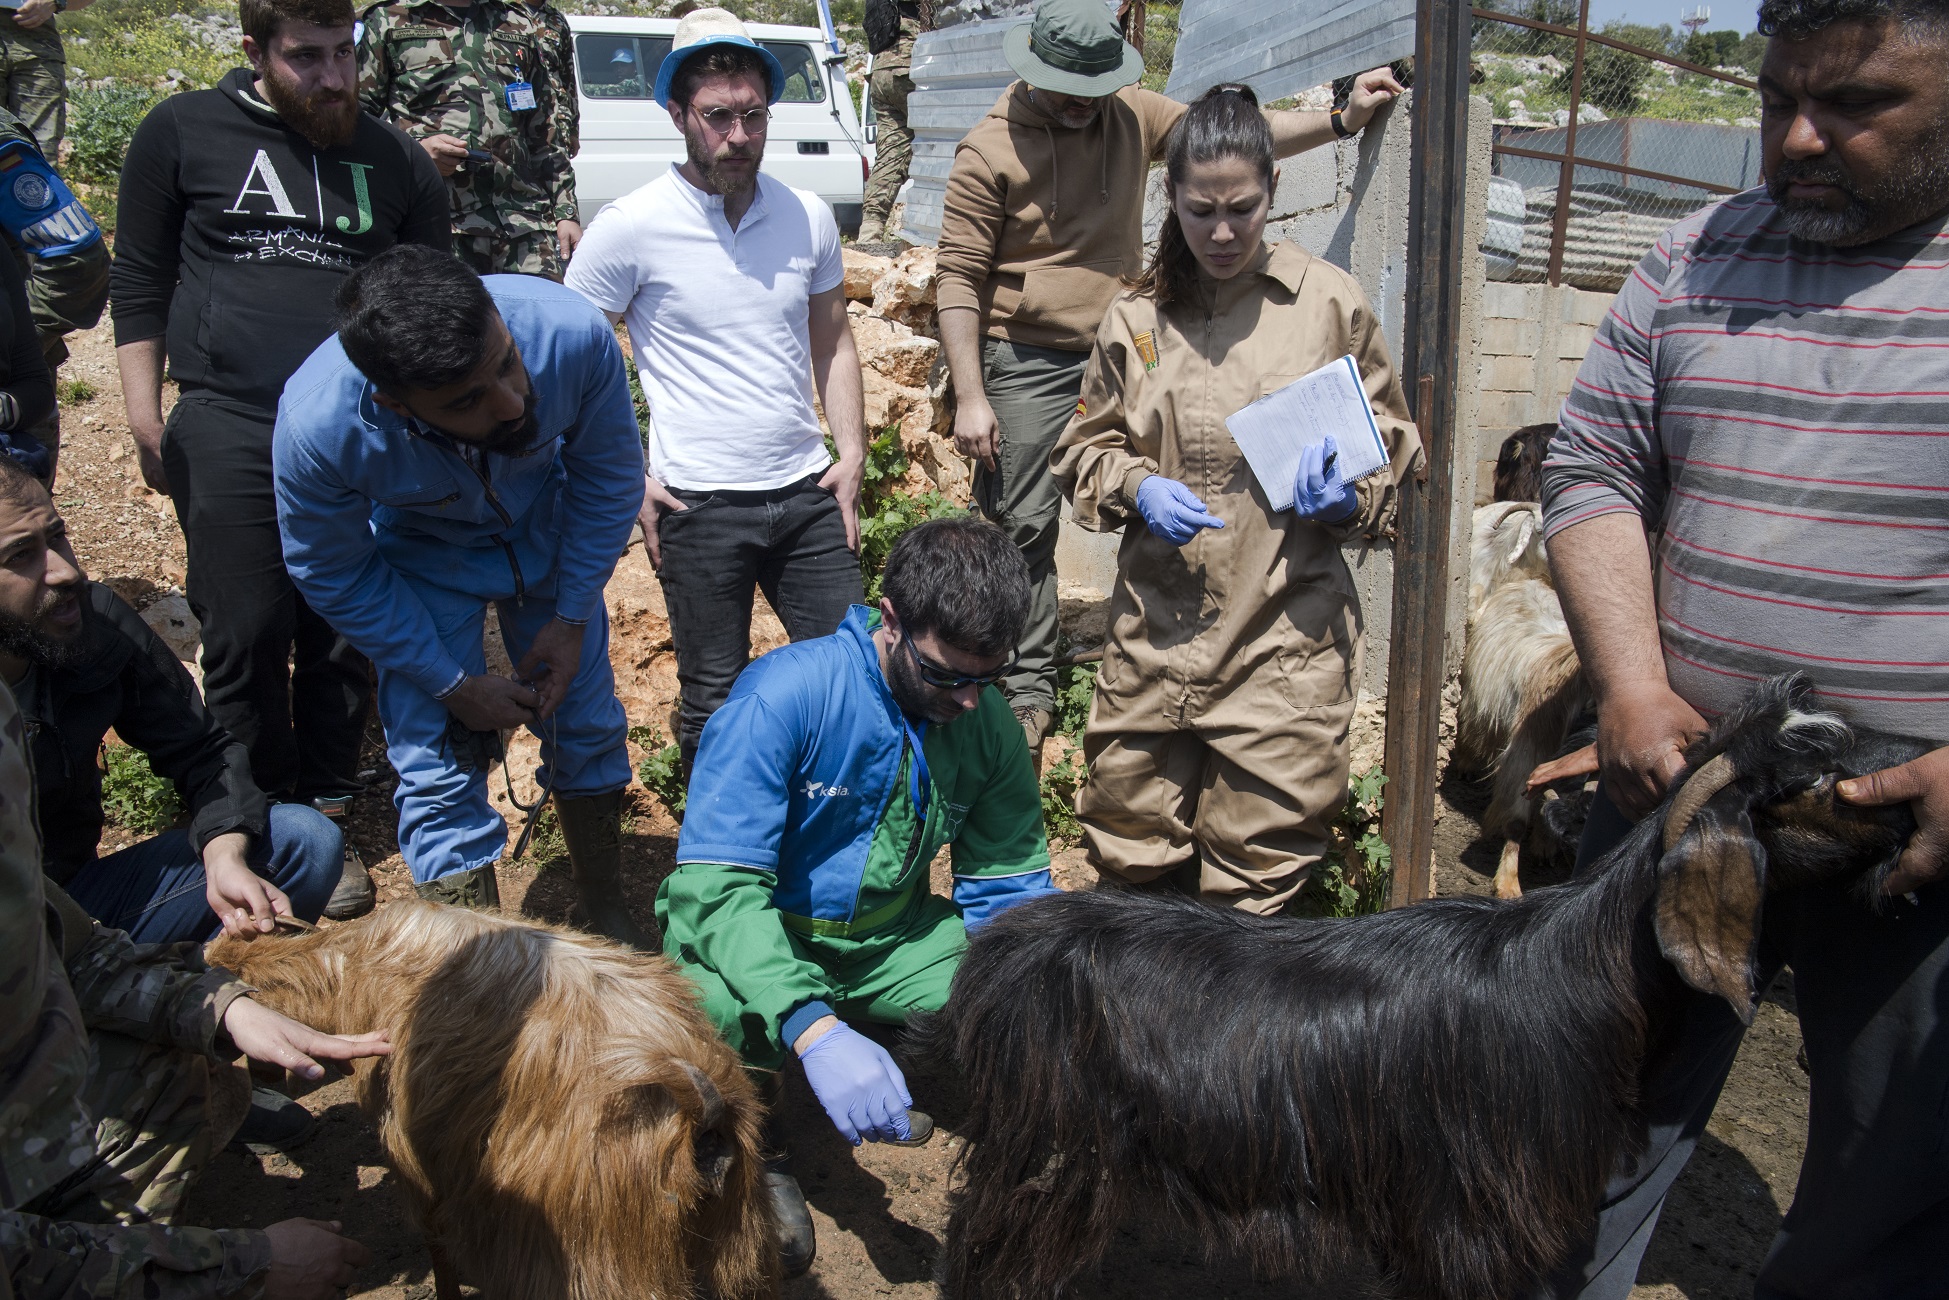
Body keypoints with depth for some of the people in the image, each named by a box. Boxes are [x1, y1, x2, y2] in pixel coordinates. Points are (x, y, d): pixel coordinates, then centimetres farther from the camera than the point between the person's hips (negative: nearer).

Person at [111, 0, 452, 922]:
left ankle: (327, 820, 20)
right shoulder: (183, 133, 6)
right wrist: (144, 415, 2)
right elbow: (140, 281, 9)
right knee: (246, 639, 0)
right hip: (229, 430, -2)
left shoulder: (393, 160, 12)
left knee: (345, 639, 5)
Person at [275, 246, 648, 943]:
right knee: (440, 768, -6)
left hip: (547, 534, 2)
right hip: (419, 558, -2)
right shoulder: (317, 423, -38)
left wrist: (572, 618, -12)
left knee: (587, 729, 9)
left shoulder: (573, 334, -37)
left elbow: (609, 476, -15)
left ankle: (609, 915, 34)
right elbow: (334, 576, -17)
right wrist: (454, 684, -14)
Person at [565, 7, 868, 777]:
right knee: (715, 700, 8)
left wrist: (852, 456, 6)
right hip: (699, 507, -4)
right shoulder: (631, 227, -8)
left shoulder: (808, 217, 5)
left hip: (807, 493, 4)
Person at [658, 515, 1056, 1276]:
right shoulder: (785, 693, -26)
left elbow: (1010, 886, -3)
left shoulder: (988, 723, -9)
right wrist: (814, 1028, -48)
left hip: (889, 936, 5)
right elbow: (715, 886, -33)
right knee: (713, 1012, -38)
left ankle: (910, 1066, 17)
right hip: (758, 935, -4)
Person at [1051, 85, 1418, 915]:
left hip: (1287, 636, -2)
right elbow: (1083, 449, 16)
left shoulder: (1330, 302, 2)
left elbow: (1393, 446, 10)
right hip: (1156, 630, 3)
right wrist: (1137, 487, -5)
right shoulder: (1136, 317, 8)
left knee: (1258, 871, 3)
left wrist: (1347, 495, -11)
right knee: (1127, 852, 12)